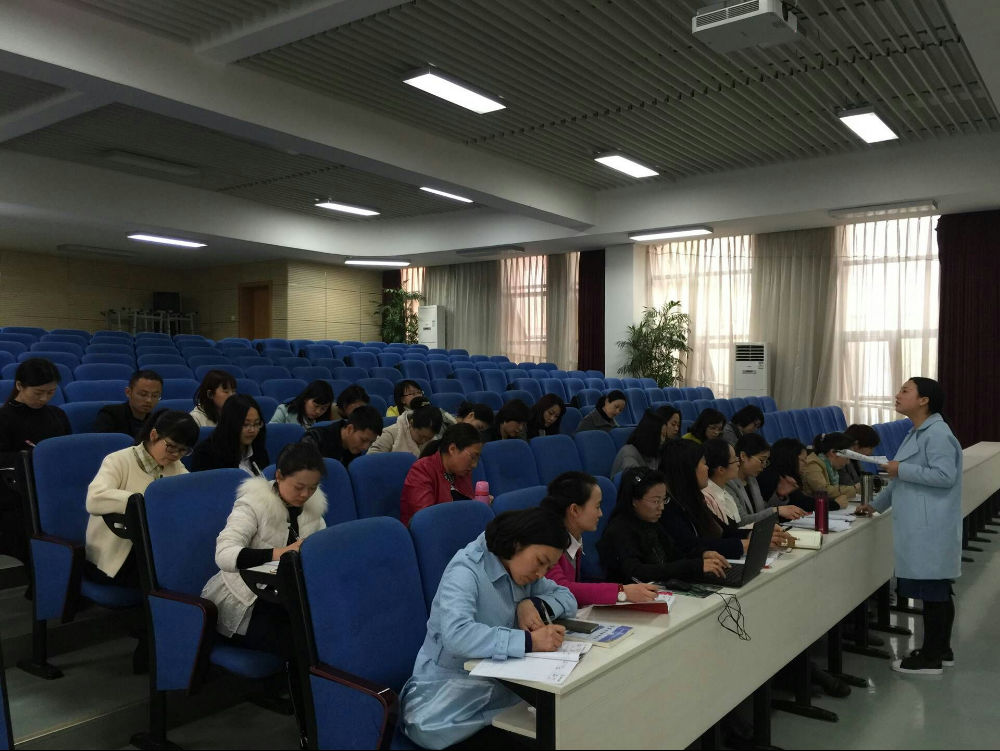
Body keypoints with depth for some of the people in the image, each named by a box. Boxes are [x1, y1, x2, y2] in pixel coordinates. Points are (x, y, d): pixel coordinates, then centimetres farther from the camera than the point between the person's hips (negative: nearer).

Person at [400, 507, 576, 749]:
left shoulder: (519, 567, 3)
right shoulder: (466, 571, -21)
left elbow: (566, 598, 8)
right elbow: (456, 634, -36)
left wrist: (533, 604, -13)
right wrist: (529, 641, -40)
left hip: (500, 676, 6)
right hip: (450, 679, -5)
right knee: (427, 728, -37)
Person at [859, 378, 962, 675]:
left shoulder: (937, 434, -15)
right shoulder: (917, 433, 16)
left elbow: (945, 476, -24)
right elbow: (905, 478, 23)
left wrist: (901, 469, -17)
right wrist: (877, 505, 22)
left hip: (931, 529, -10)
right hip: (920, 527, 10)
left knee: (933, 592, -1)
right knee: (937, 591, 16)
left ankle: (930, 658, 7)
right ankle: (941, 650, 25)